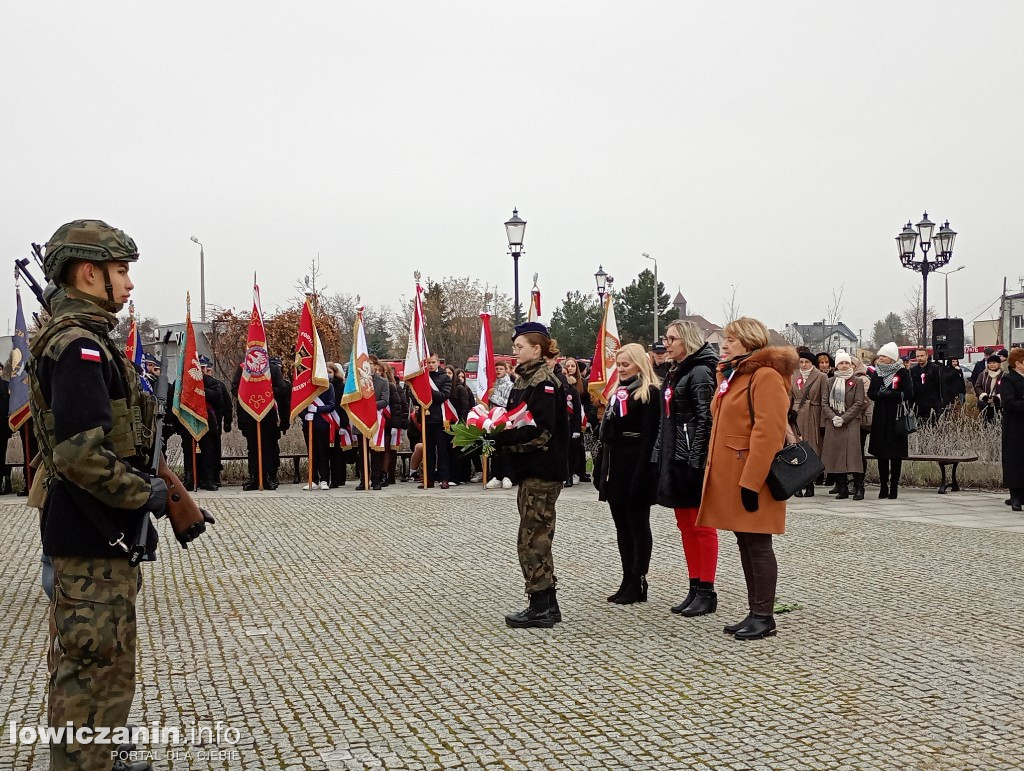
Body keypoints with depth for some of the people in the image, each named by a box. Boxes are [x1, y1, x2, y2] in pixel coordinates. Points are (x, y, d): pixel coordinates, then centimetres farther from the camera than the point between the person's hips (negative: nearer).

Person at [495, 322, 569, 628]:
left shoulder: (544, 381, -14)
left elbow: (541, 430, -22)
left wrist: (501, 438, -22)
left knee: (533, 539, -5)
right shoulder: (525, 379, 15)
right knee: (538, 537, 13)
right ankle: (547, 605, 21)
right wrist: (499, 434, -2)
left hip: (542, 469, -10)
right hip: (531, 468, 10)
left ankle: (540, 608, 3)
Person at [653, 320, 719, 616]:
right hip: (674, 458, 9)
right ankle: (695, 589, 20)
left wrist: (696, 459, -21)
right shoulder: (675, 373, 16)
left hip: (692, 458, -9)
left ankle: (707, 592, 6)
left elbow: (705, 418, -17)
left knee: (701, 525, -2)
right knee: (685, 524, 12)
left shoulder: (700, 372, -11)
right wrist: (659, 454, 14)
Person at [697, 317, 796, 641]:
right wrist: (716, 473, 18)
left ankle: (764, 617, 8)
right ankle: (754, 613, 21)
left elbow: (767, 432, -21)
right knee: (745, 544, 13)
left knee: (758, 546, -2)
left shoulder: (766, 375, -13)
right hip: (729, 476, 9)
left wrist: (751, 481, -24)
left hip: (751, 478, -9)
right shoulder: (730, 374, 17)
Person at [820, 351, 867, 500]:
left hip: (851, 423, -3)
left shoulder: (857, 381, 4)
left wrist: (843, 418, -12)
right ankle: (842, 488, 7)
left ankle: (859, 489, -6)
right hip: (833, 425, 3)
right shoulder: (831, 382, 14)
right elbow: (825, 403, 8)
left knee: (853, 454, -11)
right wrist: (833, 417, -9)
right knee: (836, 455, 0)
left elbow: (858, 403, -3)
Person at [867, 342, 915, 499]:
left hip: (896, 417, -4)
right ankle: (883, 486, 11)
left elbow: (908, 394, -12)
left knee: (896, 454, -1)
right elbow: (871, 393, 2)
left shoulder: (902, 372, -3)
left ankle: (894, 487, 5)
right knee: (881, 453, 4)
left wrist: (886, 394, -11)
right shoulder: (877, 372, 10)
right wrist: (894, 394, -13)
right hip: (880, 417, 4)